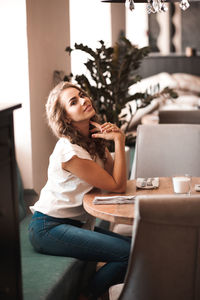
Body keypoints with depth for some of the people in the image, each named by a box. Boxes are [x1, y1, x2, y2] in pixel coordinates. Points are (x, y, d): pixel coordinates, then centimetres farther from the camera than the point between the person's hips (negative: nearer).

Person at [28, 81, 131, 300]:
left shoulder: (94, 137, 7)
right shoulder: (69, 151, -21)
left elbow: (116, 176, 2)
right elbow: (118, 186, -17)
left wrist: (117, 138, -7)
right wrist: (118, 140, -14)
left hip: (77, 223, 9)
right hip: (49, 228, -9)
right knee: (130, 253, -19)